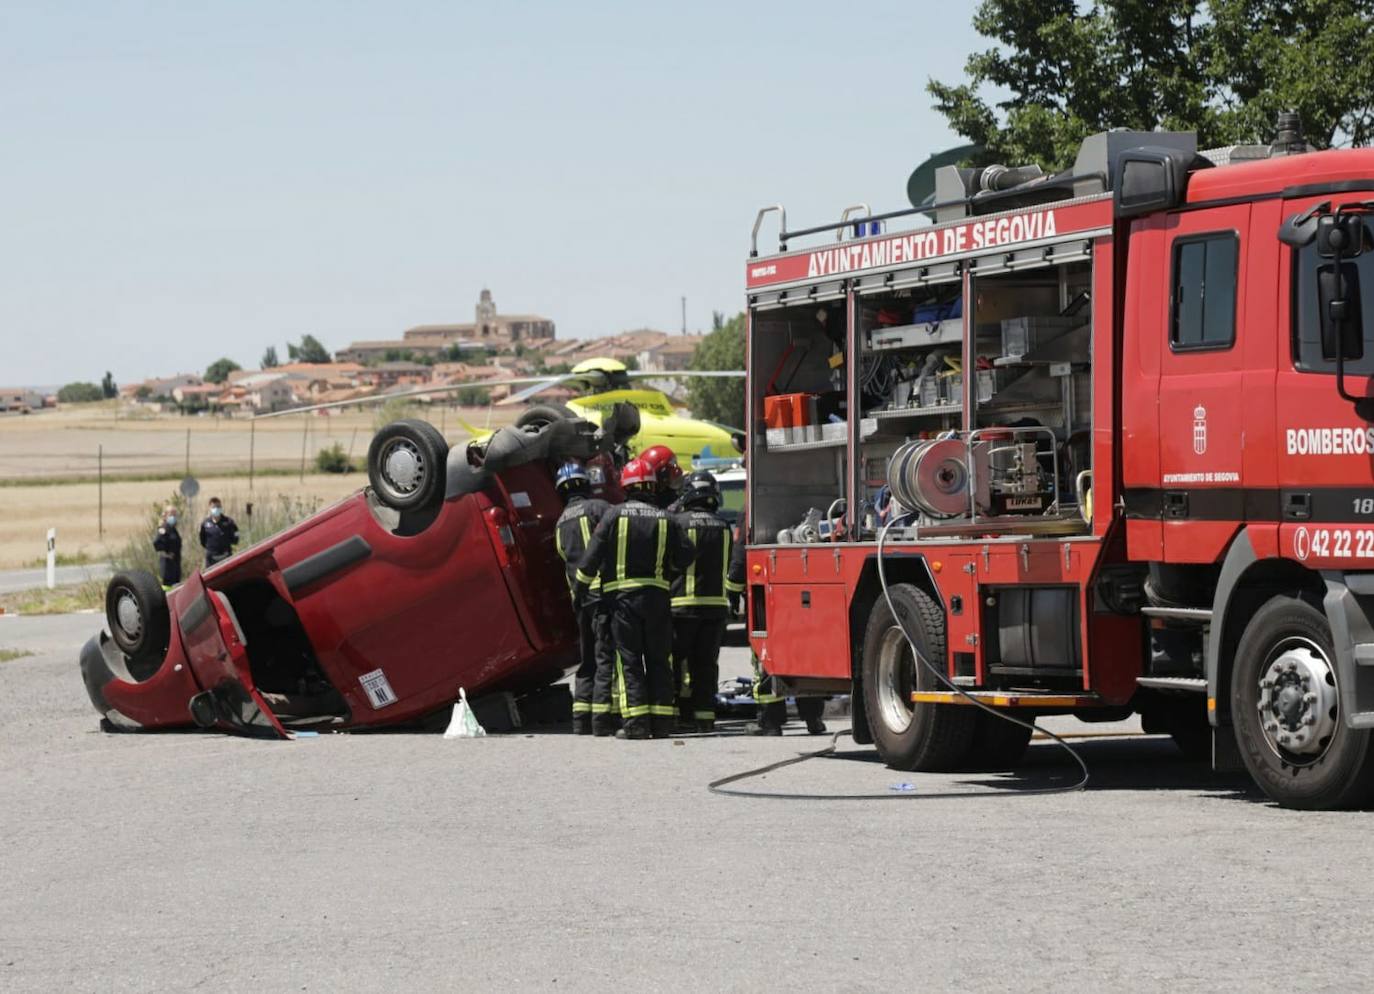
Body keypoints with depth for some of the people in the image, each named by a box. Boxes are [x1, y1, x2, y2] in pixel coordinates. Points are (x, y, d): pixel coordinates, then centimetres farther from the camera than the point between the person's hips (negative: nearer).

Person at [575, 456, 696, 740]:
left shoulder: (614, 515, -3)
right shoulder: (666, 519, 4)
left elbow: (593, 554, -6)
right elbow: (687, 555, 2)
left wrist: (581, 586, 8)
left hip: (622, 595, -2)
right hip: (657, 595, 2)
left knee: (629, 660, 0)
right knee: (658, 660, 9)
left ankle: (636, 723, -9)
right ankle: (661, 723, 5)